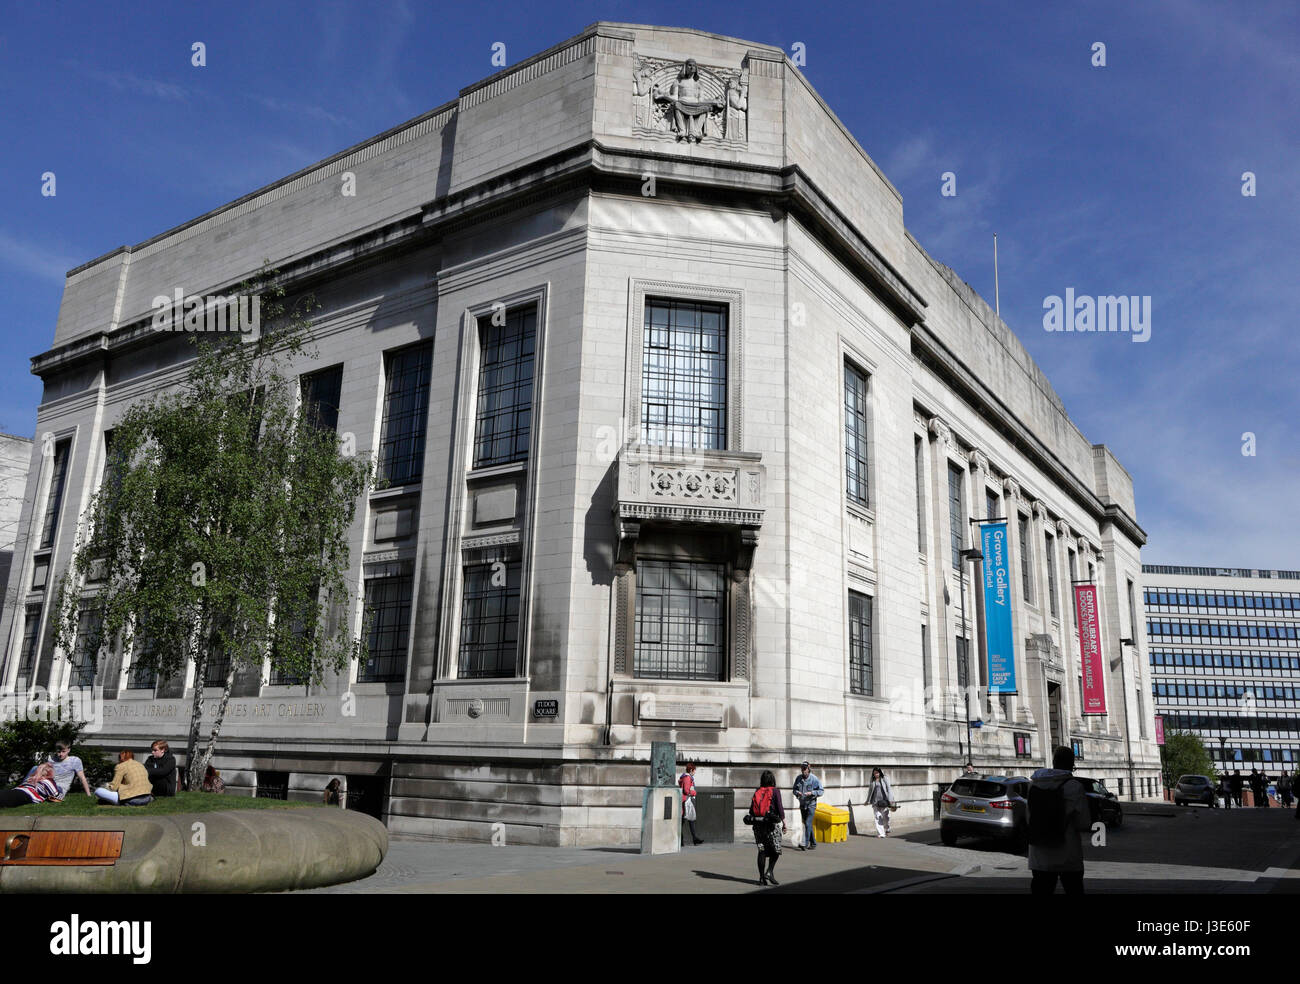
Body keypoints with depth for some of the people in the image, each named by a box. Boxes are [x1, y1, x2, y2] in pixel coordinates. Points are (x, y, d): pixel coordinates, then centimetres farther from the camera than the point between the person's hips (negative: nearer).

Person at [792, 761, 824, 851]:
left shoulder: (814, 779, -9)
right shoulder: (799, 778, 4)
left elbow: (821, 791, -8)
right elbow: (794, 789, 14)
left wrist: (811, 793, -22)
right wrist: (797, 792, -10)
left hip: (811, 804, -6)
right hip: (802, 804, 6)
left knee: (808, 824, -15)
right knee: (807, 824, 11)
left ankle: (805, 844, -19)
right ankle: (813, 844, 21)